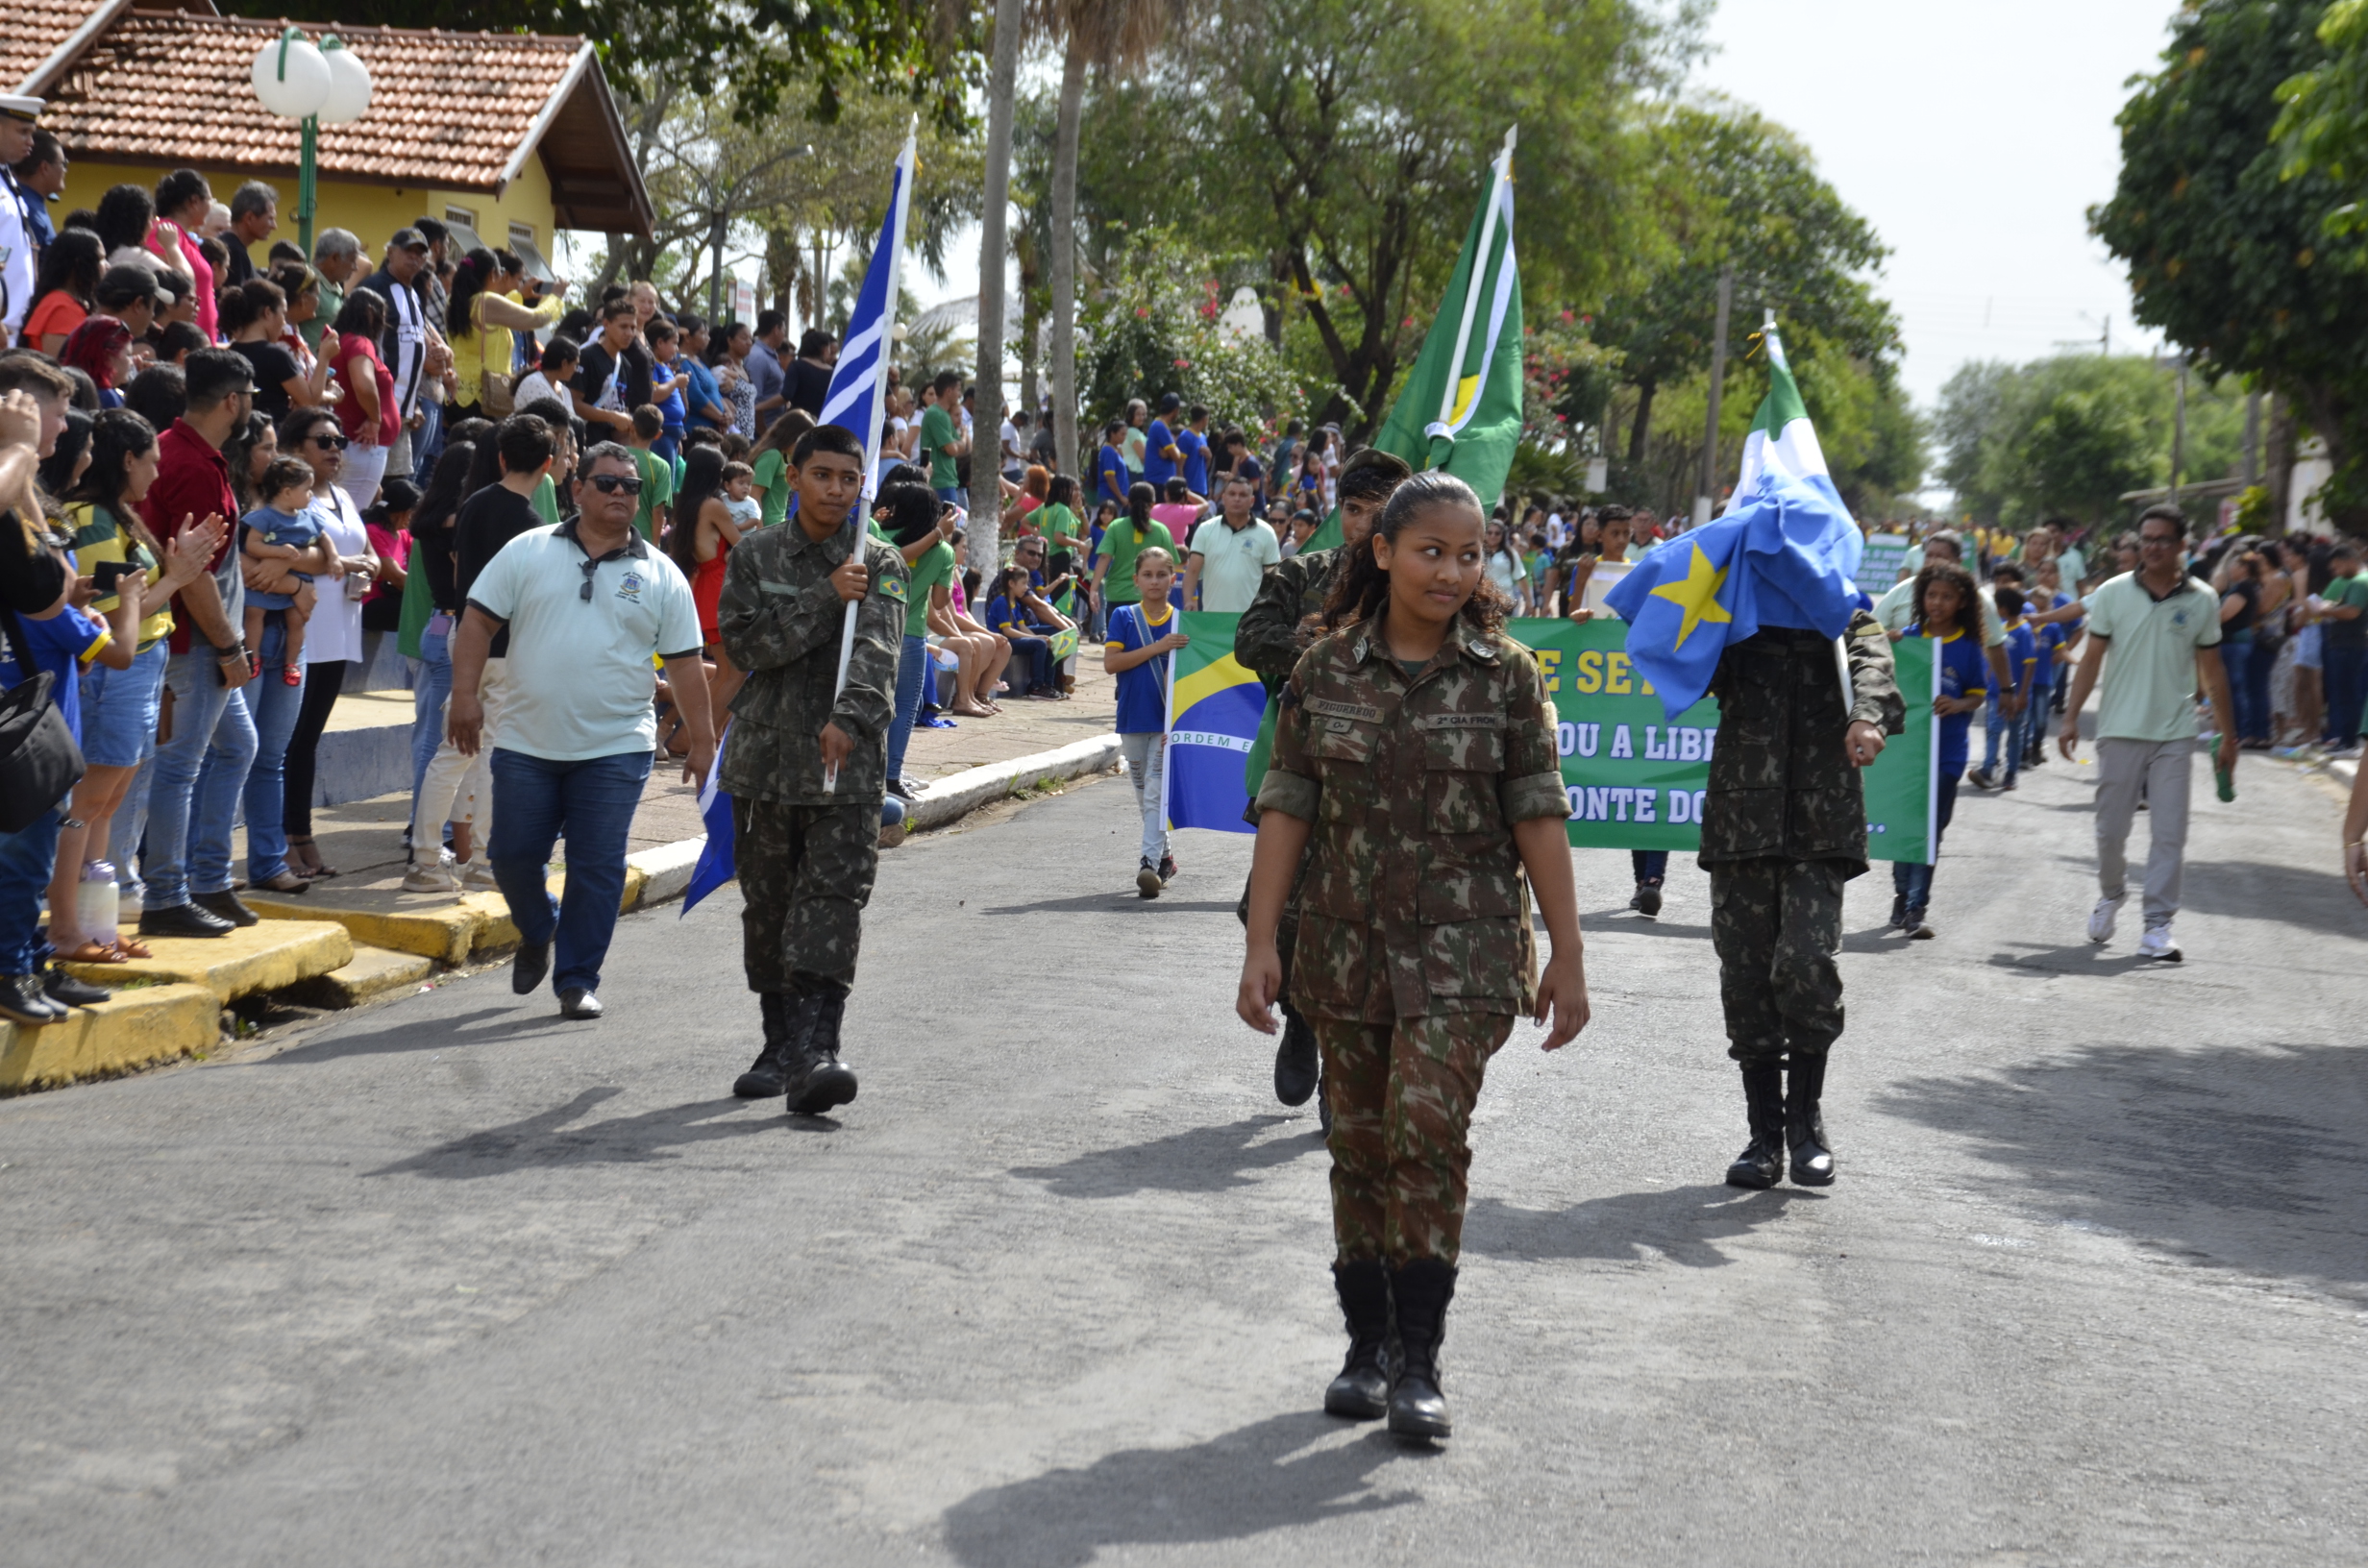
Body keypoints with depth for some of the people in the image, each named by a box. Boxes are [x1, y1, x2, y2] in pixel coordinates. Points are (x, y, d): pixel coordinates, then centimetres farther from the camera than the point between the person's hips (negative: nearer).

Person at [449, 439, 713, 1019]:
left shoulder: (660, 575, 4)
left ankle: (577, 980, 10)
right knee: (512, 856, 5)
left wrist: (702, 741, 2)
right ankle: (537, 934, 34)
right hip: (526, 743, 1)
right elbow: (478, 622, 1)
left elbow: (685, 665, 5)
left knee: (597, 868, -1)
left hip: (615, 748, 0)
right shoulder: (526, 551, 3)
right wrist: (465, 695, -9)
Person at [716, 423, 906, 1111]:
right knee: (768, 906, 9)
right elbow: (745, 641, -5)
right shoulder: (756, 556, 8)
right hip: (764, 759, 2)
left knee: (834, 900, -13)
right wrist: (826, 599, -13)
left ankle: (814, 1052, -20)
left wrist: (848, 719, -29)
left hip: (848, 760, -2)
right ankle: (780, 1043, 22)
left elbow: (876, 649, -12)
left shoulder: (880, 563, 4)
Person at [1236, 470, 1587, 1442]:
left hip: (1462, 949, -2)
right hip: (1346, 949, 3)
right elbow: (1286, 811, 3)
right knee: (1360, 1145, 9)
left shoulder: (1505, 675, -1)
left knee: (1427, 1129, -14)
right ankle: (1367, 1344, 22)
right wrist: (1262, 944, -2)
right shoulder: (1325, 670, 3)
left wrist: (1565, 957, -2)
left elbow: (1537, 819, -1)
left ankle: (1419, 1362, -5)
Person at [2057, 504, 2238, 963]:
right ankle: (2111, 895, 32)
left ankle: (2158, 925, 0)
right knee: (2111, 829, 6)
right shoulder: (2113, 594, 0)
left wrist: (2228, 735, 10)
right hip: (2120, 731, 0)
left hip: (2175, 735, 0)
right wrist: (2071, 717, -4)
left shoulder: (2202, 601, 2)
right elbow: (2091, 659, 3)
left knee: (2170, 833, -5)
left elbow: (2212, 671, 9)